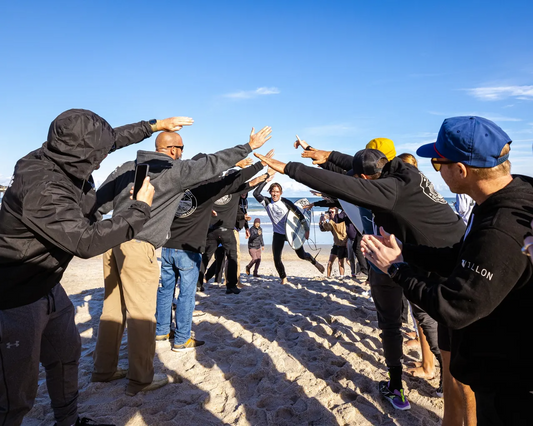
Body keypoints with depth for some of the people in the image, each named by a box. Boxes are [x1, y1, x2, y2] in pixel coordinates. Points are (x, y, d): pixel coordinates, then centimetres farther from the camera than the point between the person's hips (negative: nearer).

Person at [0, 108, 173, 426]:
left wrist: (154, 125, 12)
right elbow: (86, 241, -33)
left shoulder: (64, 161, -6)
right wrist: (140, 208, -24)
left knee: (67, 355, 21)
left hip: (48, 287, 10)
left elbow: (114, 137, 8)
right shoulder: (43, 189, -32)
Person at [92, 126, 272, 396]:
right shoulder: (175, 171, -5)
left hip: (114, 241, 8)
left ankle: (104, 369, 30)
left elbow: (101, 202, 10)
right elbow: (212, 164, -3)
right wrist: (249, 147, 5)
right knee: (141, 313, 2)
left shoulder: (127, 168, 13)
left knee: (114, 307, 17)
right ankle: (140, 379, 13)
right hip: (139, 247, -8)